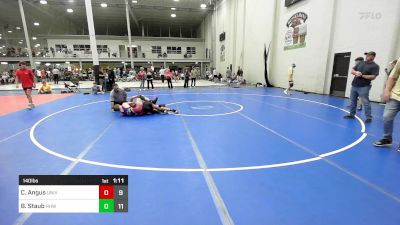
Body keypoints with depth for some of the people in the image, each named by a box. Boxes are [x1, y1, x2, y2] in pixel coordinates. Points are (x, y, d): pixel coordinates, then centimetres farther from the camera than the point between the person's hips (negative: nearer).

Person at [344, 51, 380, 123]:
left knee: (366, 102, -6)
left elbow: (373, 77, -12)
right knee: (352, 101, 11)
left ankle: (369, 117, 1)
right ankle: (352, 114, 22)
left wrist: (362, 75, -16)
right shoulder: (361, 63, 13)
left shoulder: (375, 66, -4)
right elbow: (352, 71, 13)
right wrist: (356, 72, -10)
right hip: (354, 85, 6)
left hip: (364, 87, -6)